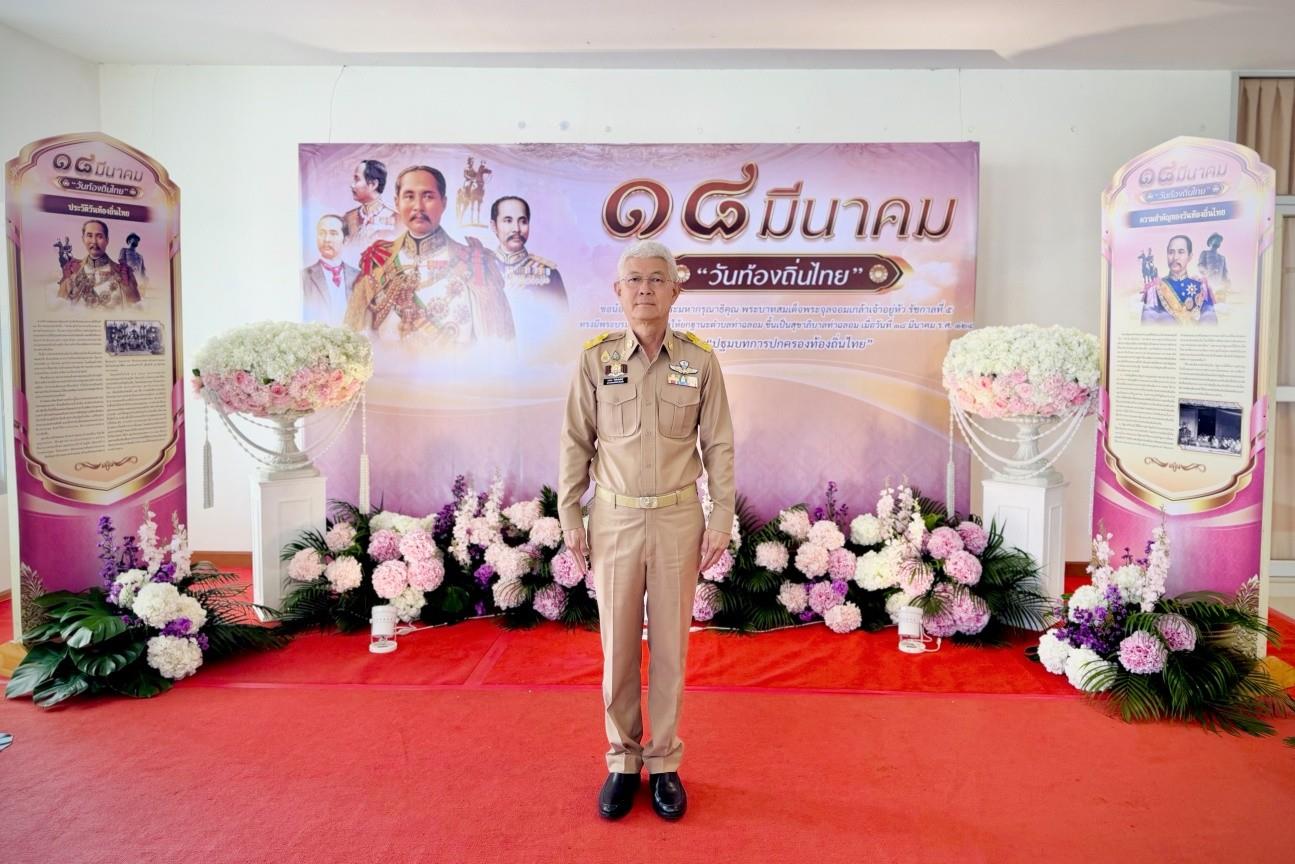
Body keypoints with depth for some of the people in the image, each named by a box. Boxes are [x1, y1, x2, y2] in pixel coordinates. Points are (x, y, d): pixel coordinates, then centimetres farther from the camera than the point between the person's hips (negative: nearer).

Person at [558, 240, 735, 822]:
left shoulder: (699, 360, -2)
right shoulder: (595, 359, -2)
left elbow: (718, 446, 1)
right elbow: (576, 443, 2)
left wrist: (721, 521, -2)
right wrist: (570, 519, 0)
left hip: (679, 519, 0)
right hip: (614, 519, 0)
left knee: (671, 644, 9)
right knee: (617, 645, 10)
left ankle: (665, 763, 26)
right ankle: (622, 762, 27)